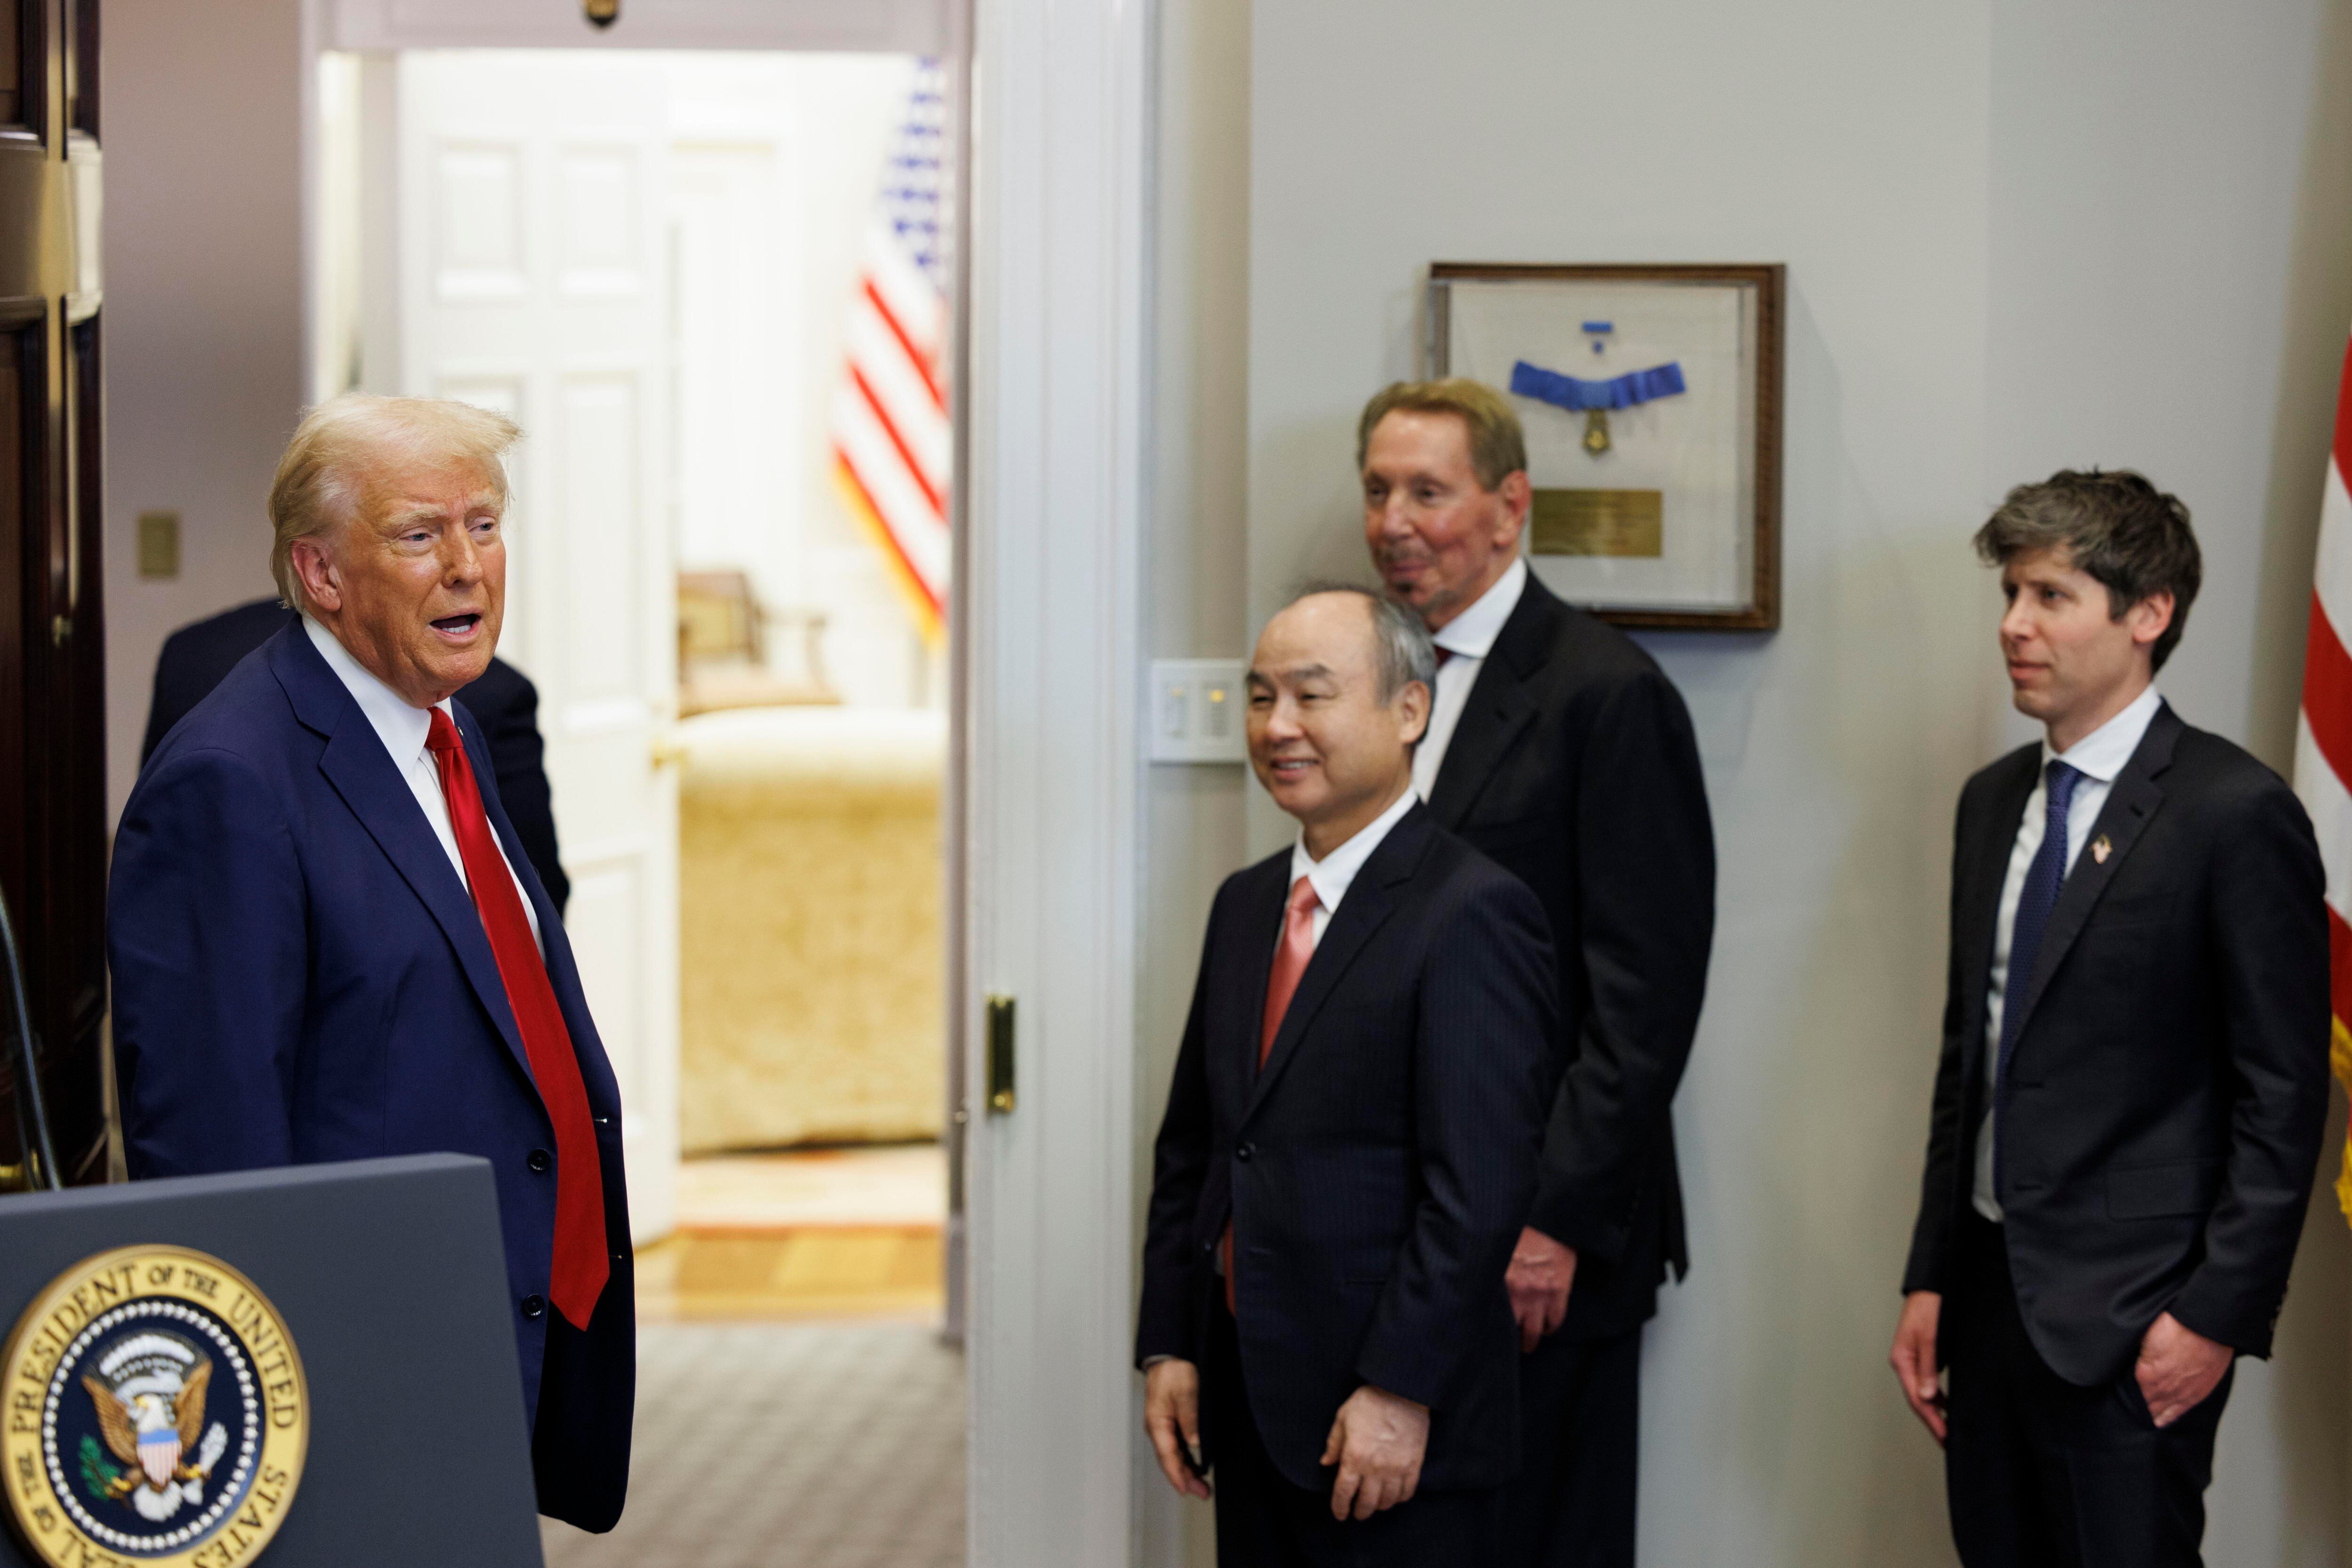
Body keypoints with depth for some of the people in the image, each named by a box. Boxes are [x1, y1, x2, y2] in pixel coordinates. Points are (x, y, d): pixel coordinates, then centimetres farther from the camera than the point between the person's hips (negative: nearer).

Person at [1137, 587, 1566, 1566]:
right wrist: (1167, 1346, 9)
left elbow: (1477, 1188, -18)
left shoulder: (1473, 916, -13)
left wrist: (1397, 1394, -20)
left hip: (1390, 1424, -7)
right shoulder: (1244, 904, 13)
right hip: (1249, 1409, 7)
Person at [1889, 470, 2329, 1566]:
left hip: (2132, 1318, -7)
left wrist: (2218, 1315, -15)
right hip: (1992, 1295, 7)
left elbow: (2281, 1097, -11)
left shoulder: (2237, 812, -10)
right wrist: (1929, 1278, 13)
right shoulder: (1994, 800, 12)